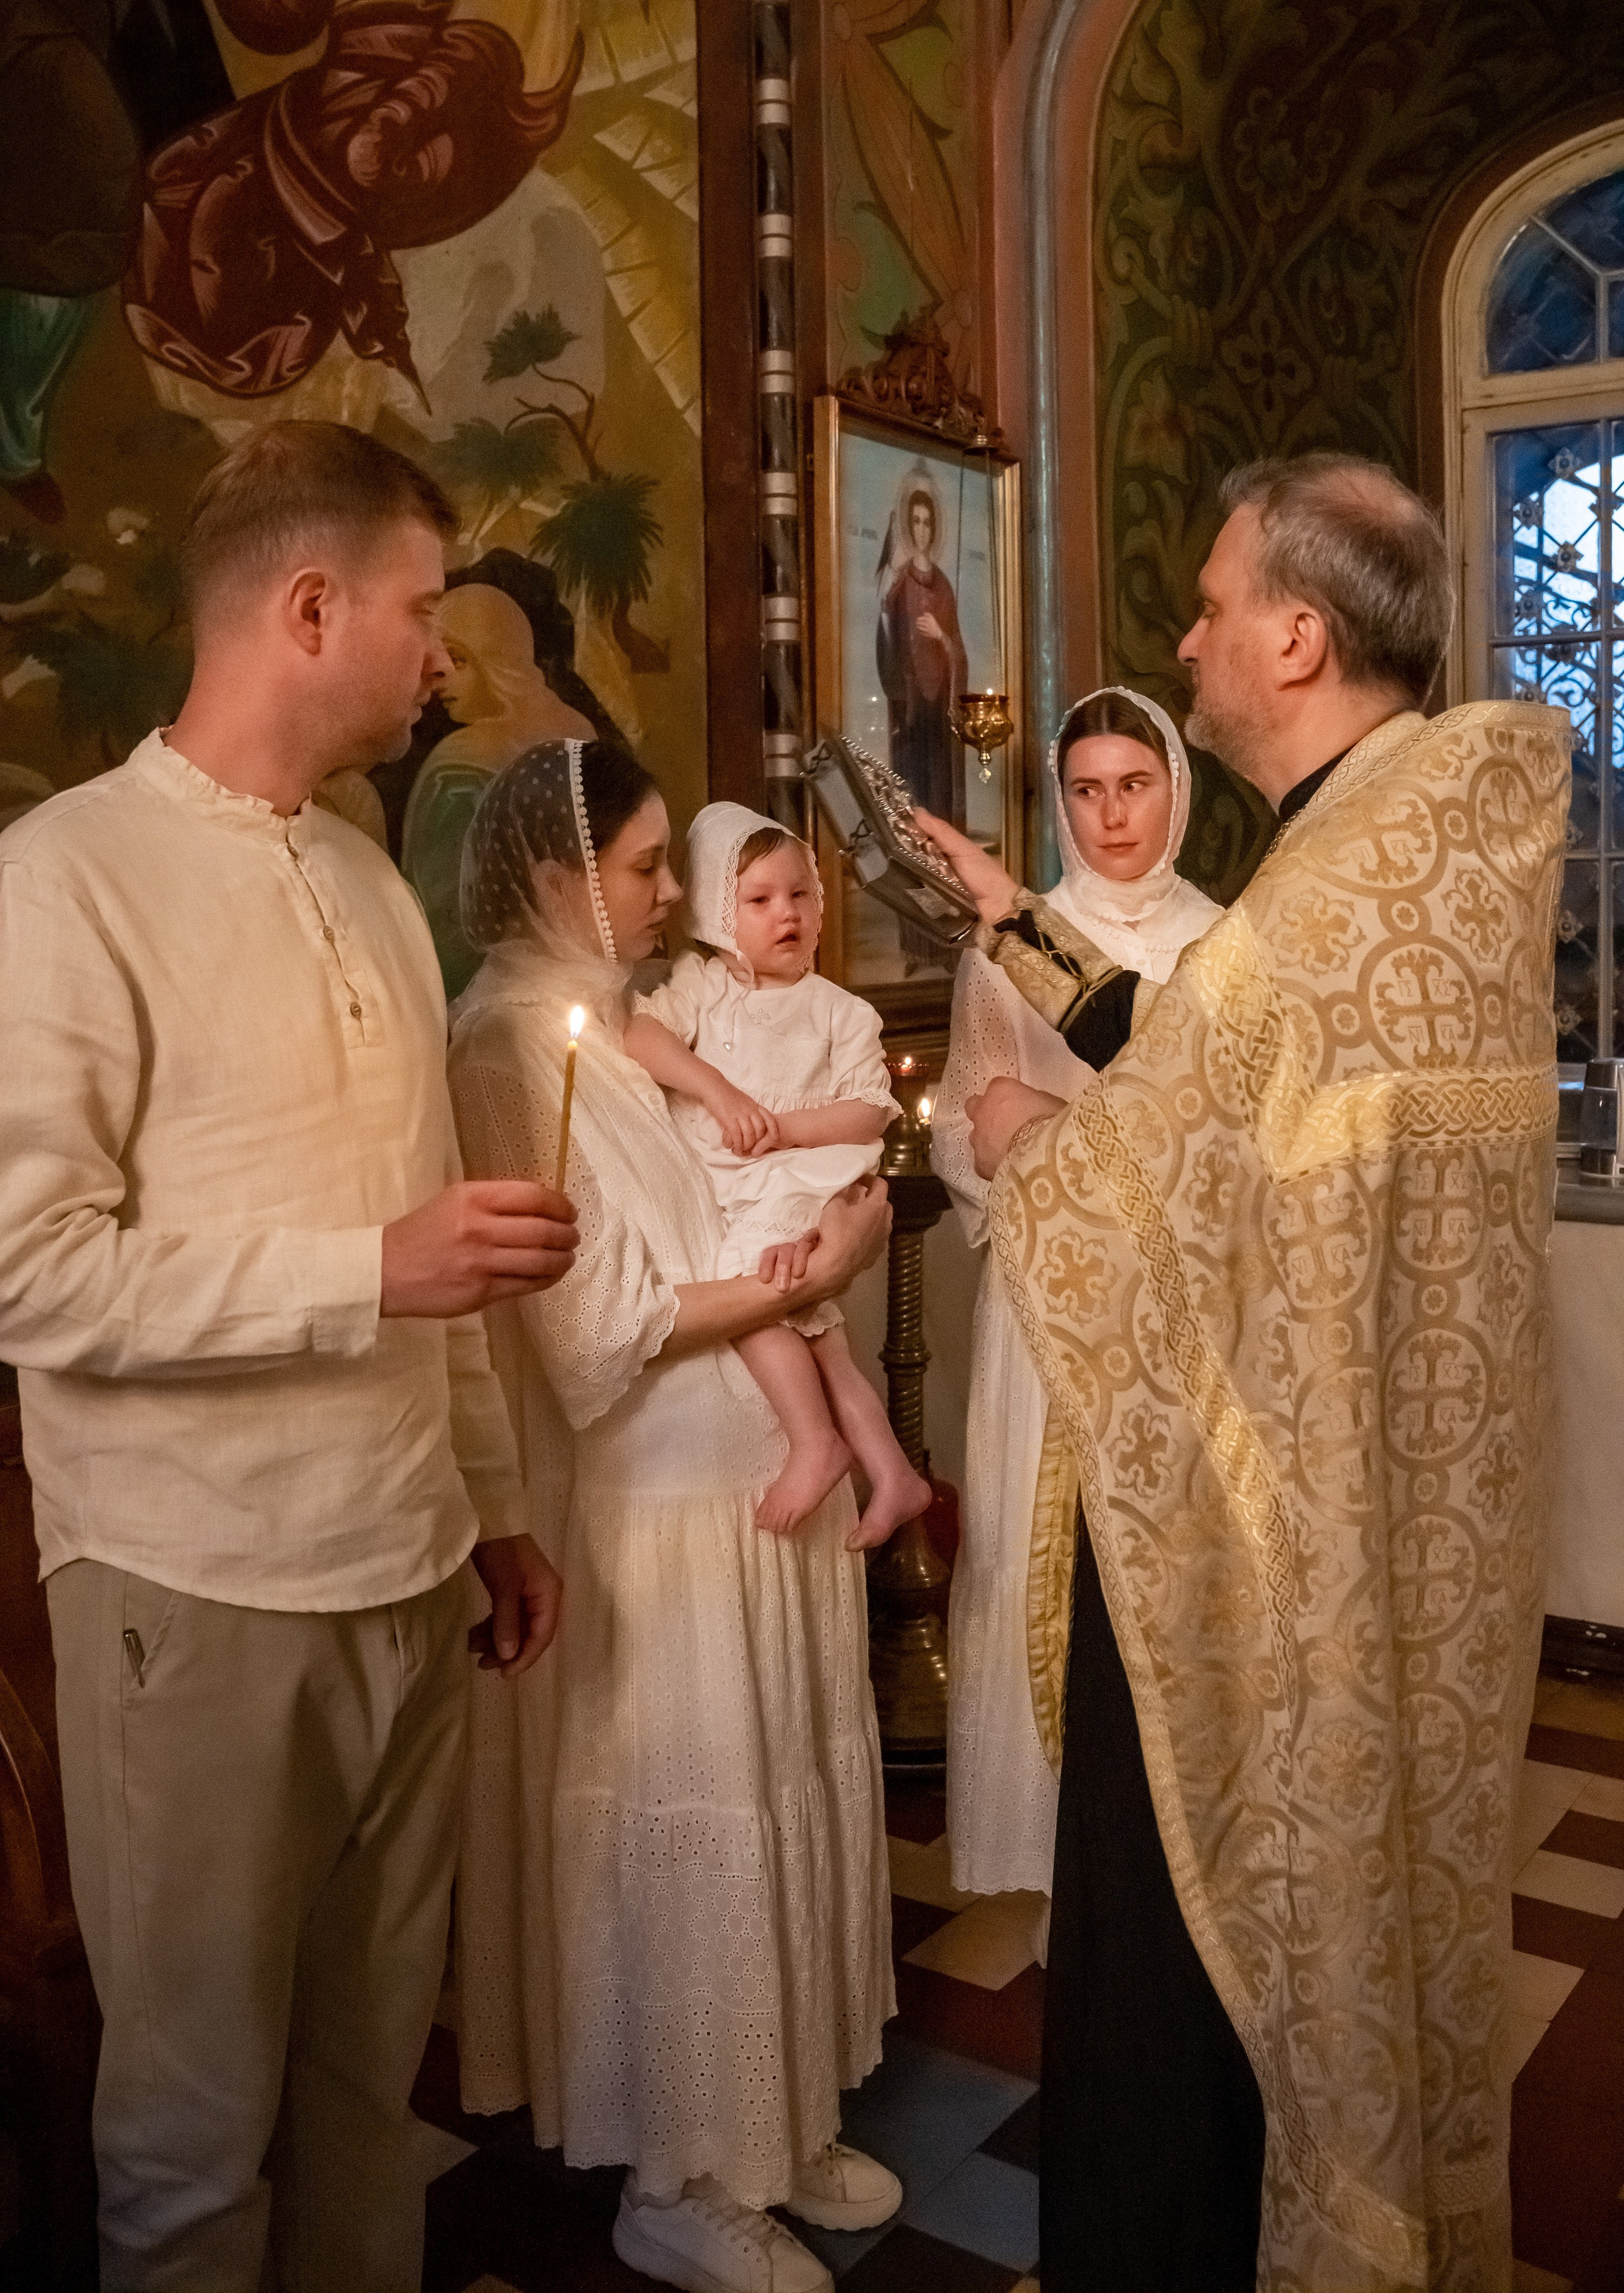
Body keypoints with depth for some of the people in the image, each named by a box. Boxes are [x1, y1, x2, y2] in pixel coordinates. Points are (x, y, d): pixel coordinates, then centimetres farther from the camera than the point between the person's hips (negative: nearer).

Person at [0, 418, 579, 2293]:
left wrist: (493, 1501, 15)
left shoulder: (369, 883, 12)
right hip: (199, 1593, -6)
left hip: (408, 1572, 6)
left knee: (374, 2066, 16)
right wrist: (372, 1273, -21)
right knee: (200, 2112, 10)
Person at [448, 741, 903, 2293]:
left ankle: (765, 2123, 35)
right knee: (686, 1832, 5)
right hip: (650, 1512, -8)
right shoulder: (516, 1044, -16)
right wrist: (803, 1281, -14)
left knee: (770, 1807, 17)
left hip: (740, 1484, 9)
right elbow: (597, 1321, -19)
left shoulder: (603, 1022, 11)